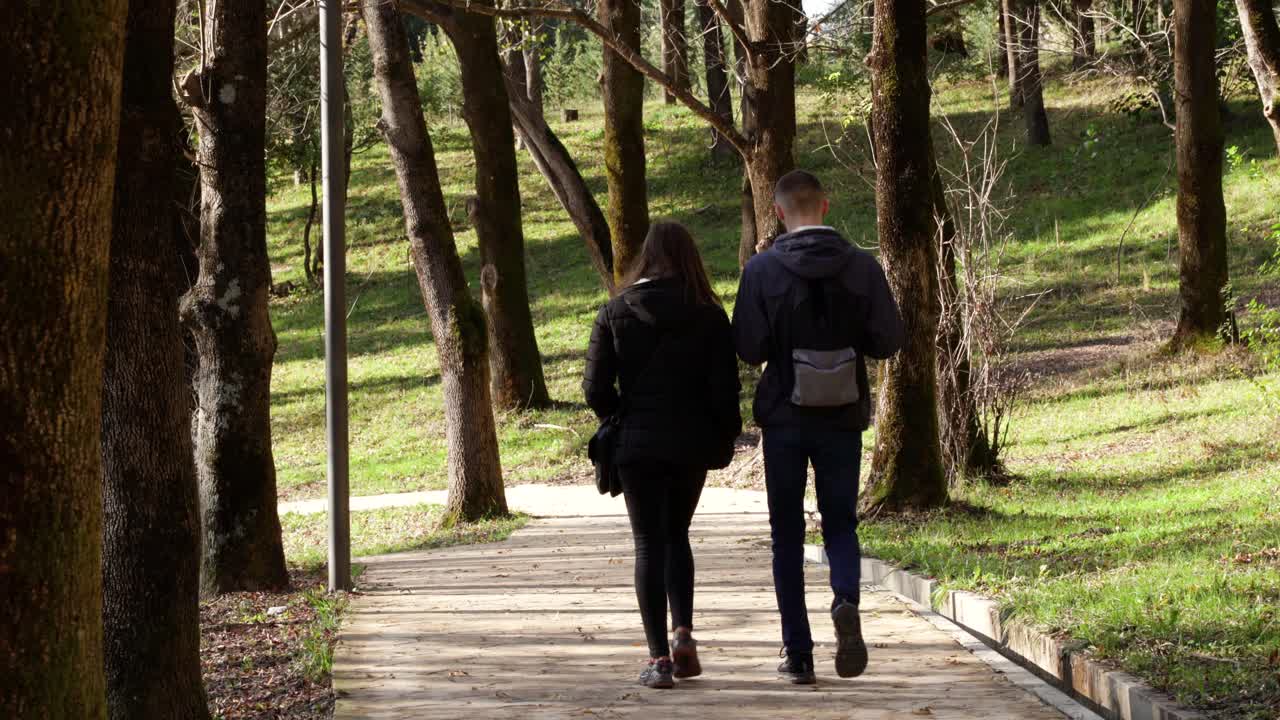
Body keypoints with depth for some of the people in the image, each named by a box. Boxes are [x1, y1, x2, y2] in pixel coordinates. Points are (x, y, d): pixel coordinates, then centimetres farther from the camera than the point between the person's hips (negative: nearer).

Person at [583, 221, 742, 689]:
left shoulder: (615, 313, -4)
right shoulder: (709, 316, -5)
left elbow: (596, 389, -5)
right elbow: (725, 390, -7)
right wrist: (726, 438, 7)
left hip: (638, 444, -1)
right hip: (692, 444, 1)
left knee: (649, 544, 4)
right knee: (677, 535, 19)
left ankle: (659, 657, -2)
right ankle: (683, 632, 3)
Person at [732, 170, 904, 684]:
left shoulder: (762, 271, -10)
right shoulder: (862, 267, -5)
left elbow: (748, 348, -10)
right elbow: (888, 340, -5)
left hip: (784, 417, -1)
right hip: (844, 416, 1)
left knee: (787, 532, 9)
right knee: (840, 521, 14)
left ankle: (798, 655, 7)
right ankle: (845, 600, -17)